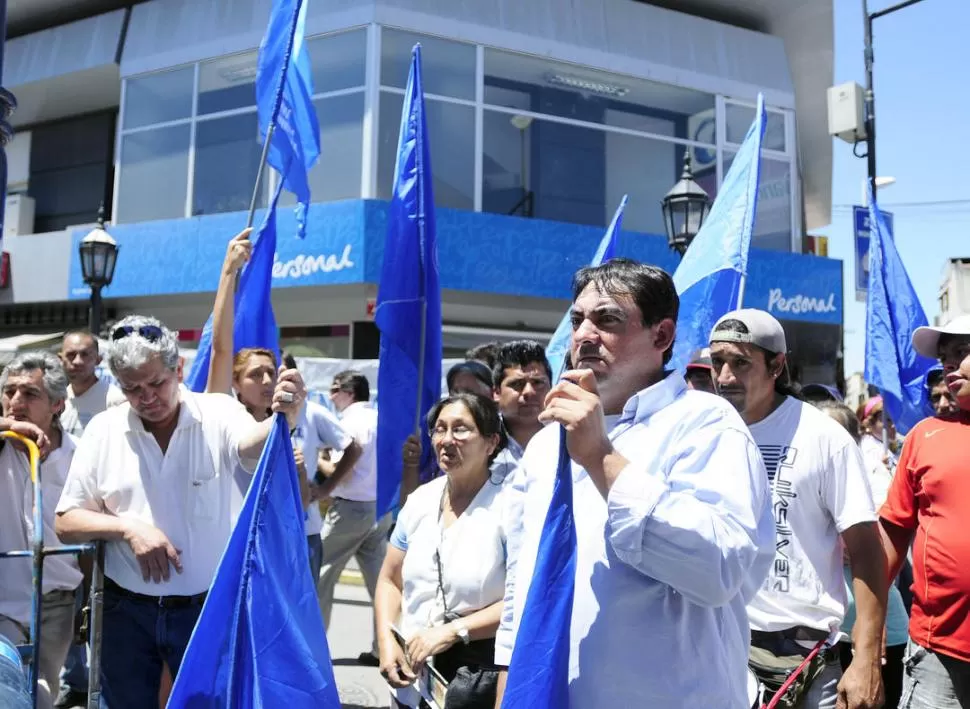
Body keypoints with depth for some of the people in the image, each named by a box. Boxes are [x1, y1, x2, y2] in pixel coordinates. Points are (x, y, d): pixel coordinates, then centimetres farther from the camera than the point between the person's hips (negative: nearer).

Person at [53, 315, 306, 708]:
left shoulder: (218, 414, -8)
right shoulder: (103, 430, -2)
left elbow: (254, 443, -31)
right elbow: (66, 523, 2)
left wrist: (285, 419, -54)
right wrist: (127, 526, -16)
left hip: (206, 608, -2)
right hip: (127, 610, 2)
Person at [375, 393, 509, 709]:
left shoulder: (509, 507, -13)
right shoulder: (420, 500, 4)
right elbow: (390, 580, 11)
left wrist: (452, 631, -17)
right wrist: (386, 640, -4)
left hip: (479, 681, -5)